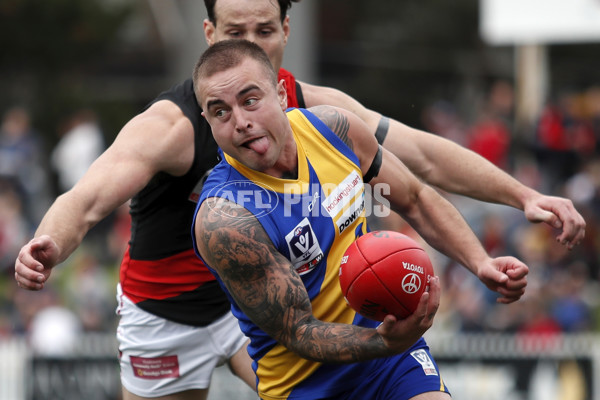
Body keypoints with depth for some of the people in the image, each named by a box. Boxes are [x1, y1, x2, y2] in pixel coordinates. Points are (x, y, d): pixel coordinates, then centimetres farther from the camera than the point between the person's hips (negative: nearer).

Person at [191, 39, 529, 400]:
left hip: (384, 328, 3)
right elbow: (298, 333, -21)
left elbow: (415, 200, 8)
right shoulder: (223, 219, -25)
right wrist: (387, 343, -37)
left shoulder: (331, 128, -8)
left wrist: (480, 262, -6)